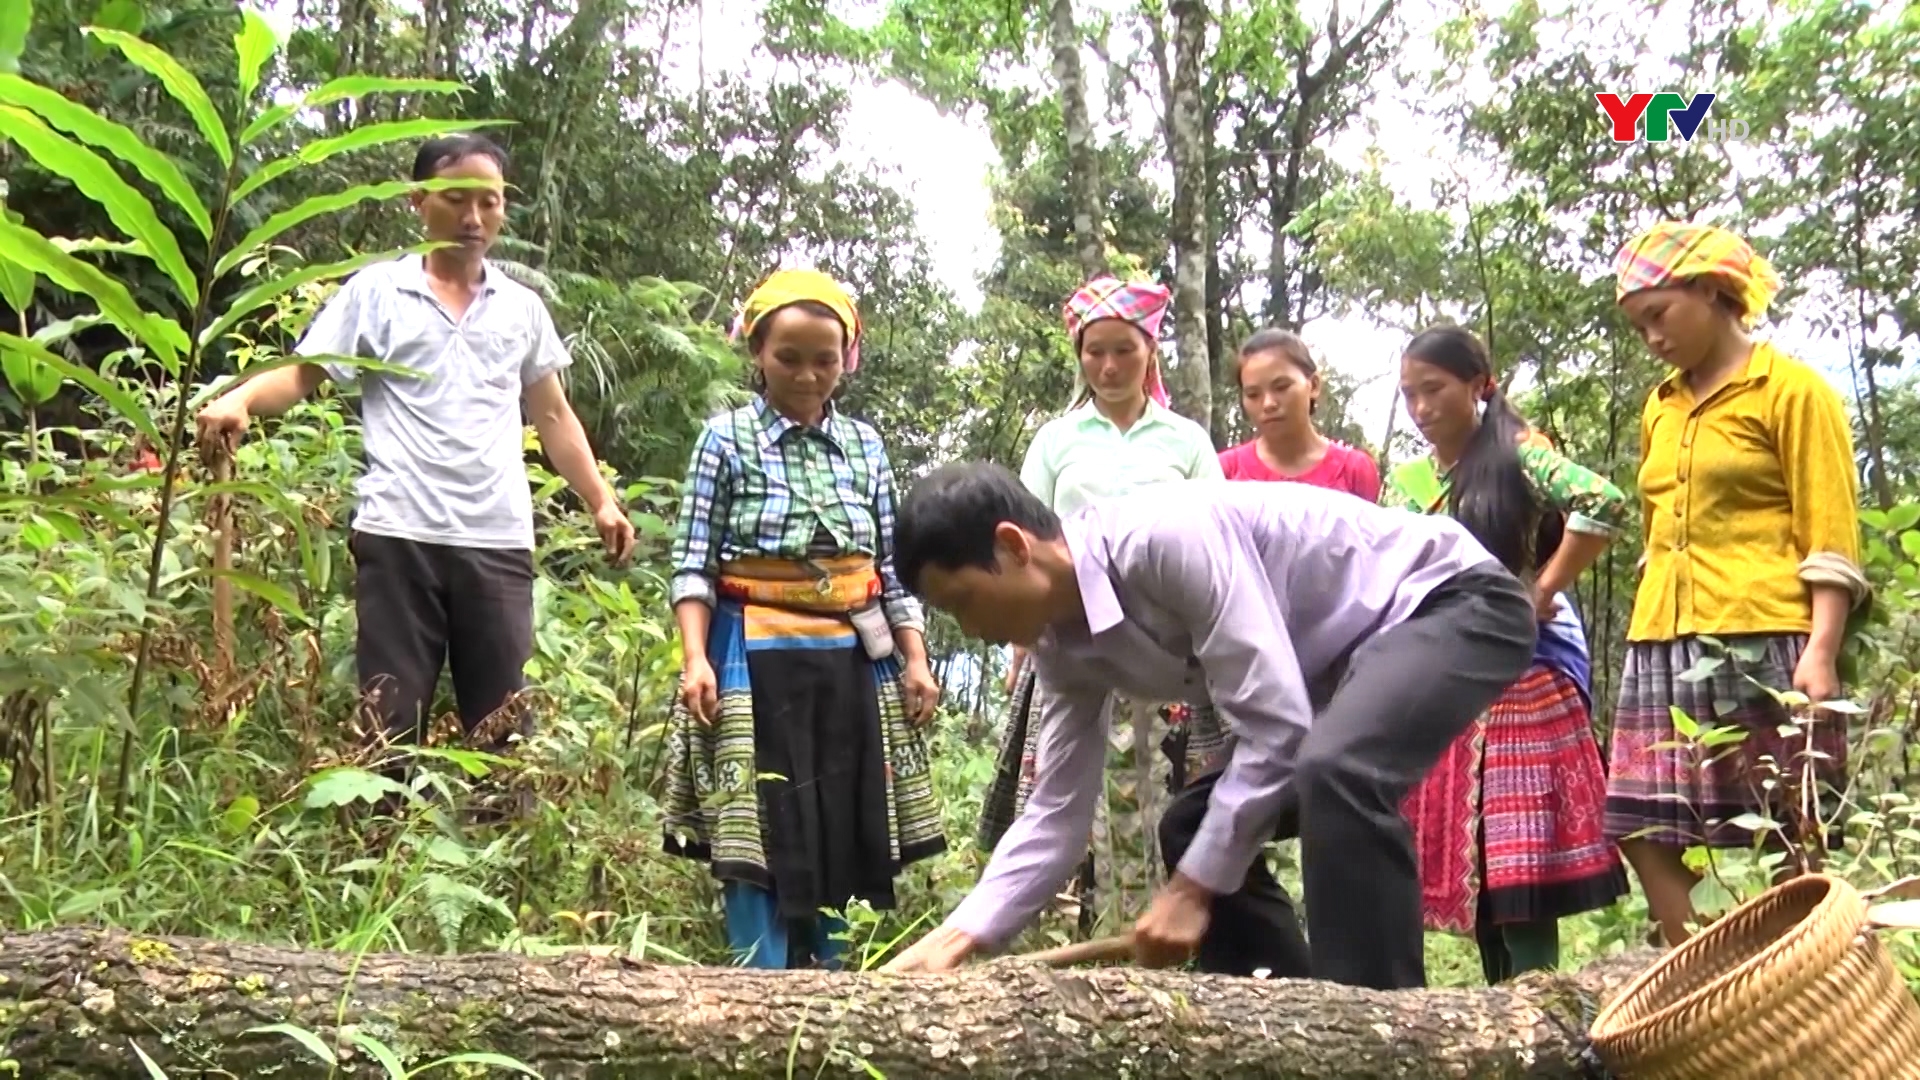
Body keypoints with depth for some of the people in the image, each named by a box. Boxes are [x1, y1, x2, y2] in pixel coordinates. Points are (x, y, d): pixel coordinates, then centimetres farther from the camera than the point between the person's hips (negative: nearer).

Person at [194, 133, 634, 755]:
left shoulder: (522, 308, 15)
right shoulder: (375, 291, 7)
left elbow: (553, 416, 20)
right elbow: (302, 374, 3)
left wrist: (600, 501, 11)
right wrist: (238, 400, -18)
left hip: (499, 541, 3)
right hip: (399, 536, -2)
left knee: (504, 724, 4)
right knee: (392, 719, 0)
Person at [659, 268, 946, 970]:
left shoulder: (864, 445, 11)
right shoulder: (727, 438, 0)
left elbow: (892, 567, 12)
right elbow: (693, 562, -3)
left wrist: (915, 661, 6)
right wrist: (695, 658, -14)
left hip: (852, 660, 4)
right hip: (757, 658, -4)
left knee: (852, 830, 6)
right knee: (760, 832, -4)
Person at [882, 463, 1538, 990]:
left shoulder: (1169, 537, -32)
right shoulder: (1062, 646, -3)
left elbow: (1278, 725, -31)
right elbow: (1057, 812, 2)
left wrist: (1191, 889, -24)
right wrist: (958, 938, -10)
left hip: (1453, 600, -9)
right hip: (1341, 655, 9)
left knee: (1334, 775, -35)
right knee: (1200, 831, 6)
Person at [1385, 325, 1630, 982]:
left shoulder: (1516, 455, -4)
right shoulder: (1405, 482, 14)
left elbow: (1603, 503, -21)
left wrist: (1543, 591, -16)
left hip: (1520, 677, -6)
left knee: (1521, 861, -8)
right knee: (1466, 862, 7)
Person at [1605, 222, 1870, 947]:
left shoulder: (1792, 390, 1)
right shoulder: (1660, 408, 19)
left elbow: (1831, 540, -6)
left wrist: (1821, 652, -16)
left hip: (1762, 642, -6)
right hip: (1664, 646, 7)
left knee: (1778, 845, -4)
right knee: (1645, 834, 0)